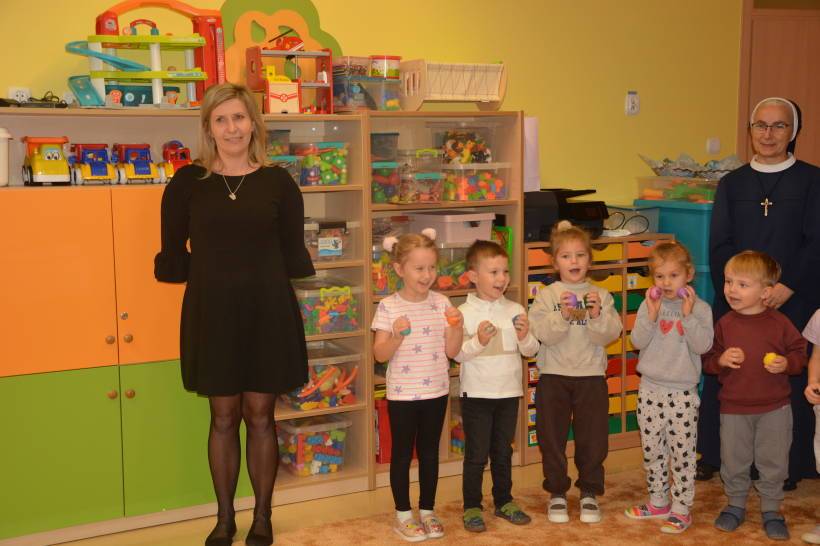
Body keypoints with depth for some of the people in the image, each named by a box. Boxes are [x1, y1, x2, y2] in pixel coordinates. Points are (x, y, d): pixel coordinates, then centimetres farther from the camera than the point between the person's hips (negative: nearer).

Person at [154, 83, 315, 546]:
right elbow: (172, 258, 3)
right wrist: (216, 271, -2)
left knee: (260, 415, 7)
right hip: (211, 312, 0)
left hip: (267, 311, 0)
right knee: (223, 416, 8)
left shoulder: (278, 182, 1)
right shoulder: (188, 182, 1)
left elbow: (294, 256, 3)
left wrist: (257, 271, -7)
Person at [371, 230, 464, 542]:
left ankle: (427, 510, 27)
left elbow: (451, 351, 0)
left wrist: (457, 328, -18)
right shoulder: (388, 307, -10)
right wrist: (397, 336, -28)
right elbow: (380, 355, -11)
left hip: (436, 391, 3)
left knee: (430, 452, 13)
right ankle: (403, 515, 20)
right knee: (402, 453, 7)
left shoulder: (441, 303, -1)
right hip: (402, 394, -3)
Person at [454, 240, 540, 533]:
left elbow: (531, 351, 5)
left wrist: (525, 337, -16)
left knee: (503, 452, 16)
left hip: (509, 393, 4)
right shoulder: (464, 312, -9)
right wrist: (478, 340, -27)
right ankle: (472, 507, 16)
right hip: (476, 394, -4)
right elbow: (457, 354, -12)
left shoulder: (515, 310, 2)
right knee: (476, 455, 4)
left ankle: (504, 501, 30)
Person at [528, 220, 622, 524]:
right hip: (553, 376, -1)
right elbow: (542, 334, -14)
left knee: (593, 437, 6)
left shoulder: (601, 296, 3)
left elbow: (610, 335, -7)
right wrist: (563, 315, -28)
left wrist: (597, 316, -24)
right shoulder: (547, 296, -1)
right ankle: (557, 493, 22)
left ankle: (589, 493, 23)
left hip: (591, 376, 1)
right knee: (552, 436, 6)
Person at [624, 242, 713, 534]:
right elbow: (637, 341, -6)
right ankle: (658, 502, 27)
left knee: (682, 452, 2)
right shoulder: (649, 304, 1)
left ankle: (681, 509, 13)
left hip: (683, 391, -3)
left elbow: (703, 345, -14)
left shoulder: (700, 307, -4)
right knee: (652, 449, 12)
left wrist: (688, 314, -21)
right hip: (650, 389, 3)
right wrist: (652, 316, -18)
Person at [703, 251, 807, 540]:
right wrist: (721, 360, -18)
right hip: (734, 408, 1)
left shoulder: (779, 322, -8)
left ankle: (771, 510, 27)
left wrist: (786, 364, -18)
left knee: (773, 462, 9)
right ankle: (735, 505, 32)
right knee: (734, 461, 12)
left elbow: (799, 352, 1)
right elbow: (708, 360, 3)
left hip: (775, 409, -1)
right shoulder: (724, 324, -3)